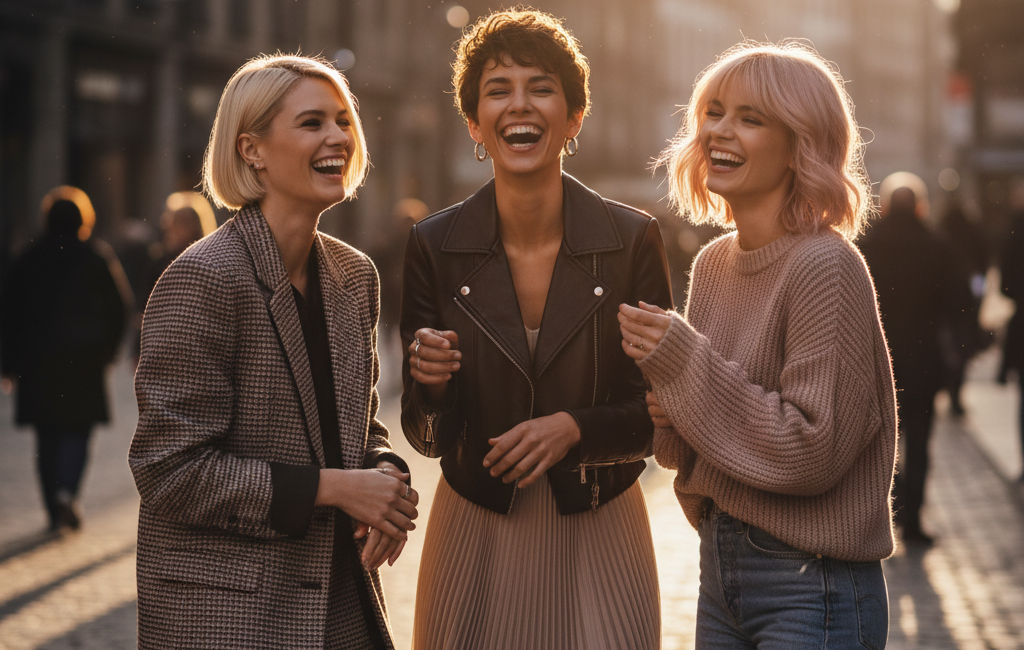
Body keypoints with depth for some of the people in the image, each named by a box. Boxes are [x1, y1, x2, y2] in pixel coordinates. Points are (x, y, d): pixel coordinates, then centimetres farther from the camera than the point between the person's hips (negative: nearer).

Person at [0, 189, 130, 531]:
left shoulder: (27, 260, 5)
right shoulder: (98, 256, 0)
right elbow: (121, 306, 0)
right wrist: (107, 350, 10)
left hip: (37, 360, 1)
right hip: (85, 359, -1)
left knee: (47, 437, 7)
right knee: (78, 430, 4)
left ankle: (56, 512, 8)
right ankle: (67, 490, -20)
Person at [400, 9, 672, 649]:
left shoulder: (633, 239, -7)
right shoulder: (435, 245, -5)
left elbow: (662, 413, -2)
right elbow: (427, 437, 0)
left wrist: (575, 427, -19)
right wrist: (431, 384, -21)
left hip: (600, 540, 0)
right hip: (477, 540, 1)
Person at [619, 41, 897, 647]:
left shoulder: (826, 267, -17)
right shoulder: (712, 264, 6)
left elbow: (812, 450, -21)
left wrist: (683, 361, -18)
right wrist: (668, 414, -7)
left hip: (812, 589, -7)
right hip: (720, 568, 7)